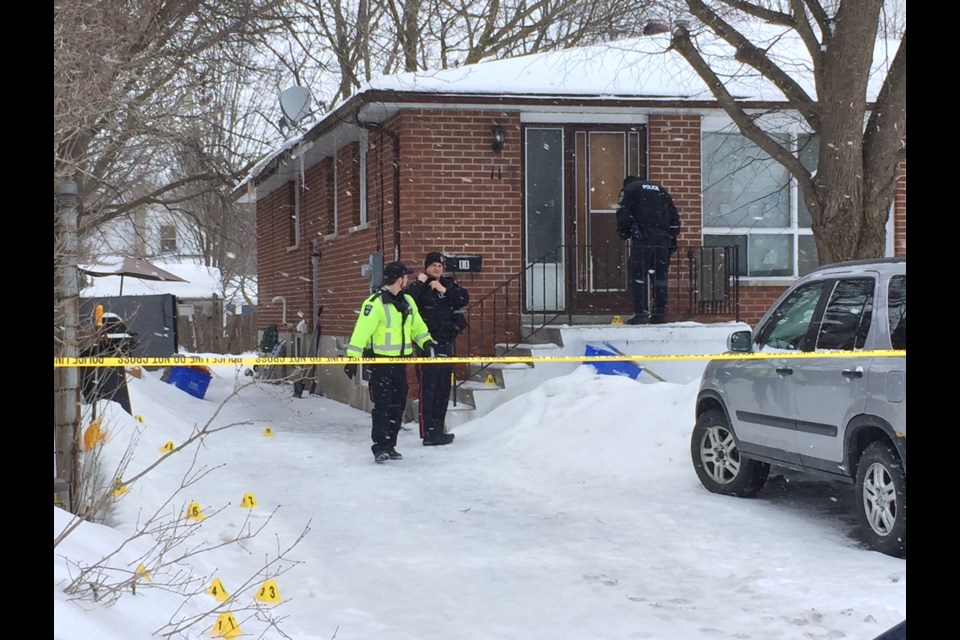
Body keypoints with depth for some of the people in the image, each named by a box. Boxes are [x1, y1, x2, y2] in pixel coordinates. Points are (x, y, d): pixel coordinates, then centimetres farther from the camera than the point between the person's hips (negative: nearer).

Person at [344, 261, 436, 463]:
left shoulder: (407, 302, 9)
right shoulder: (374, 303, -15)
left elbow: (417, 326, 18)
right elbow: (361, 332, -18)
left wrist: (426, 342, 0)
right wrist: (352, 358, -22)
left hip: (400, 360, 7)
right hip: (380, 361, -7)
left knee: (397, 405, 10)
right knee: (382, 405, -8)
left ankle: (390, 446, 19)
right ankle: (380, 447, -3)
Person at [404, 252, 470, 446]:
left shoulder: (449, 284, 13)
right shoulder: (419, 287, -3)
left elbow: (464, 299, -2)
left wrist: (445, 290, -11)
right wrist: (419, 283, -20)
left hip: (446, 343, 6)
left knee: (443, 389, 12)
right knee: (428, 390, -9)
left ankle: (438, 429, 21)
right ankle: (428, 433, -9)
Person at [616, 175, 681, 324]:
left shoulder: (629, 189, 12)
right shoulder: (659, 189, 28)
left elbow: (623, 214, -2)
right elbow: (674, 214, 21)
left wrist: (624, 233, 10)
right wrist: (673, 238, 20)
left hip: (644, 235, -5)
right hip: (663, 237, 5)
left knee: (639, 273, -4)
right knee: (660, 274, 8)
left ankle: (641, 313, -11)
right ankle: (659, 314, 7)